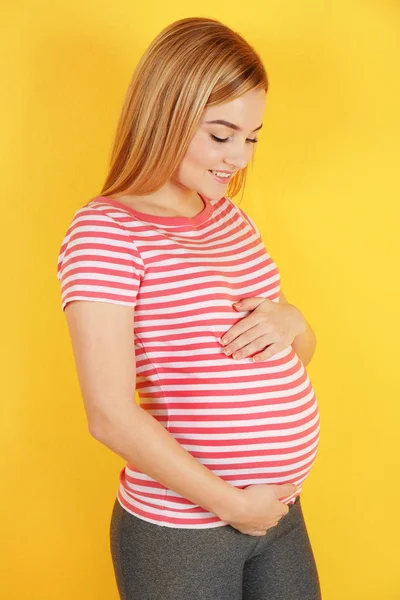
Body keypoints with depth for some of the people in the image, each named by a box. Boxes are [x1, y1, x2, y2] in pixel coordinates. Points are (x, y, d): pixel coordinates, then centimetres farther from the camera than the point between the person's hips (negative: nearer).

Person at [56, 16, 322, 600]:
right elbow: (111, 415, -21)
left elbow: (298, 355, 15)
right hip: (179, 532, -6)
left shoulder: (228, 215, 7)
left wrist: (291, 322, -7)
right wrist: (233, 505, -16)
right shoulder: (105, 231, -15)